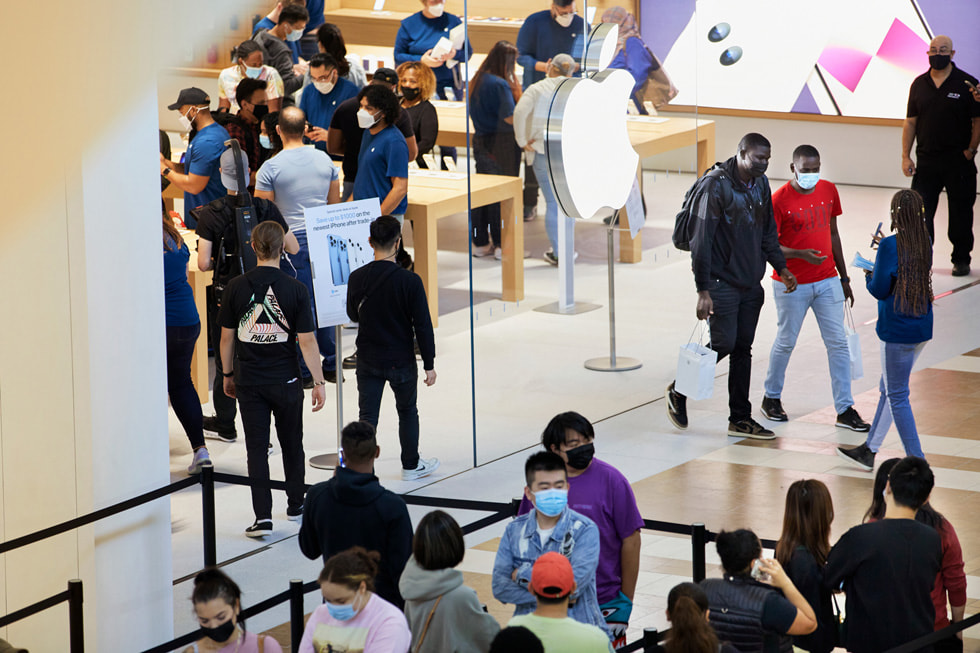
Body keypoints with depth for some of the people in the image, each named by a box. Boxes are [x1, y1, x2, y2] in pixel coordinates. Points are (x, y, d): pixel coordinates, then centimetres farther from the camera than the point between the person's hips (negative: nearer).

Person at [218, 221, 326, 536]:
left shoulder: (236, 287, -6)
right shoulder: (295, 289, -10)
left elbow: (227, 336, 1)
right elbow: (307, 341, -10)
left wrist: (228, 374, 14)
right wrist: (318, 382, -3)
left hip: (249, 381, 0)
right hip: (285, 380, 0)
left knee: (257, 448, 3)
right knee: (291, 444, 17)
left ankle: (263, 517, -4)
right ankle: (295, 505, 32)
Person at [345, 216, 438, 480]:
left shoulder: (357, 278, -9)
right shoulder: (409, 281, -17)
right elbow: (423, 326, -13)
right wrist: (429, 364, -4)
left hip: (368, 361, 2)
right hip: (401, 360, -1)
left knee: (367, 416, 6)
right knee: (408, 412, 18)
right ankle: (411, 465, 32)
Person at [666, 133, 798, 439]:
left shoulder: (760, 184, 8)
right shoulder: (716, 185, -16)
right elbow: (701, 240, -18)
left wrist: (781, 267, 10)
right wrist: (703, 290, -20)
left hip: (751, 284, 7)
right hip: (721, 283, -7)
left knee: (743, 349, 9)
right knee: (724, 343, -10)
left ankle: (740, 419, 14)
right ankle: (679, 390, 13)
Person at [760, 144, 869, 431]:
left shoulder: (829, 191, 3)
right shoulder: (779, 200, -14)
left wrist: (844, 278, 15)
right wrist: (800, 254, -28)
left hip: (827, 281, 4)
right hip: (792, 285, -4)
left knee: (838, 343, 2)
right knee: (786, 341, 8)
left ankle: (845, 410, 6)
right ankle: (772, 397, 29)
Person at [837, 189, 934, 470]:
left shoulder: (890, 246, -18)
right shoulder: (925, 244, 3)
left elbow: (880, 289, -16)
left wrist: (870, 275, 4)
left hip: (897, 331, -8)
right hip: (922, 328, 8)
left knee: (897, 395, 2)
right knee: (889, 390, 20)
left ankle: (917, 459, 1)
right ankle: (869, 451, 31)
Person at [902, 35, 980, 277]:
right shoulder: (919, 84, 7)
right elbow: (910, 122, 9)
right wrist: (905, 156, 4)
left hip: (959, 160, -3)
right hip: (926, 161, 3)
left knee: (960, 213, 6)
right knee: (921, 212, 0)